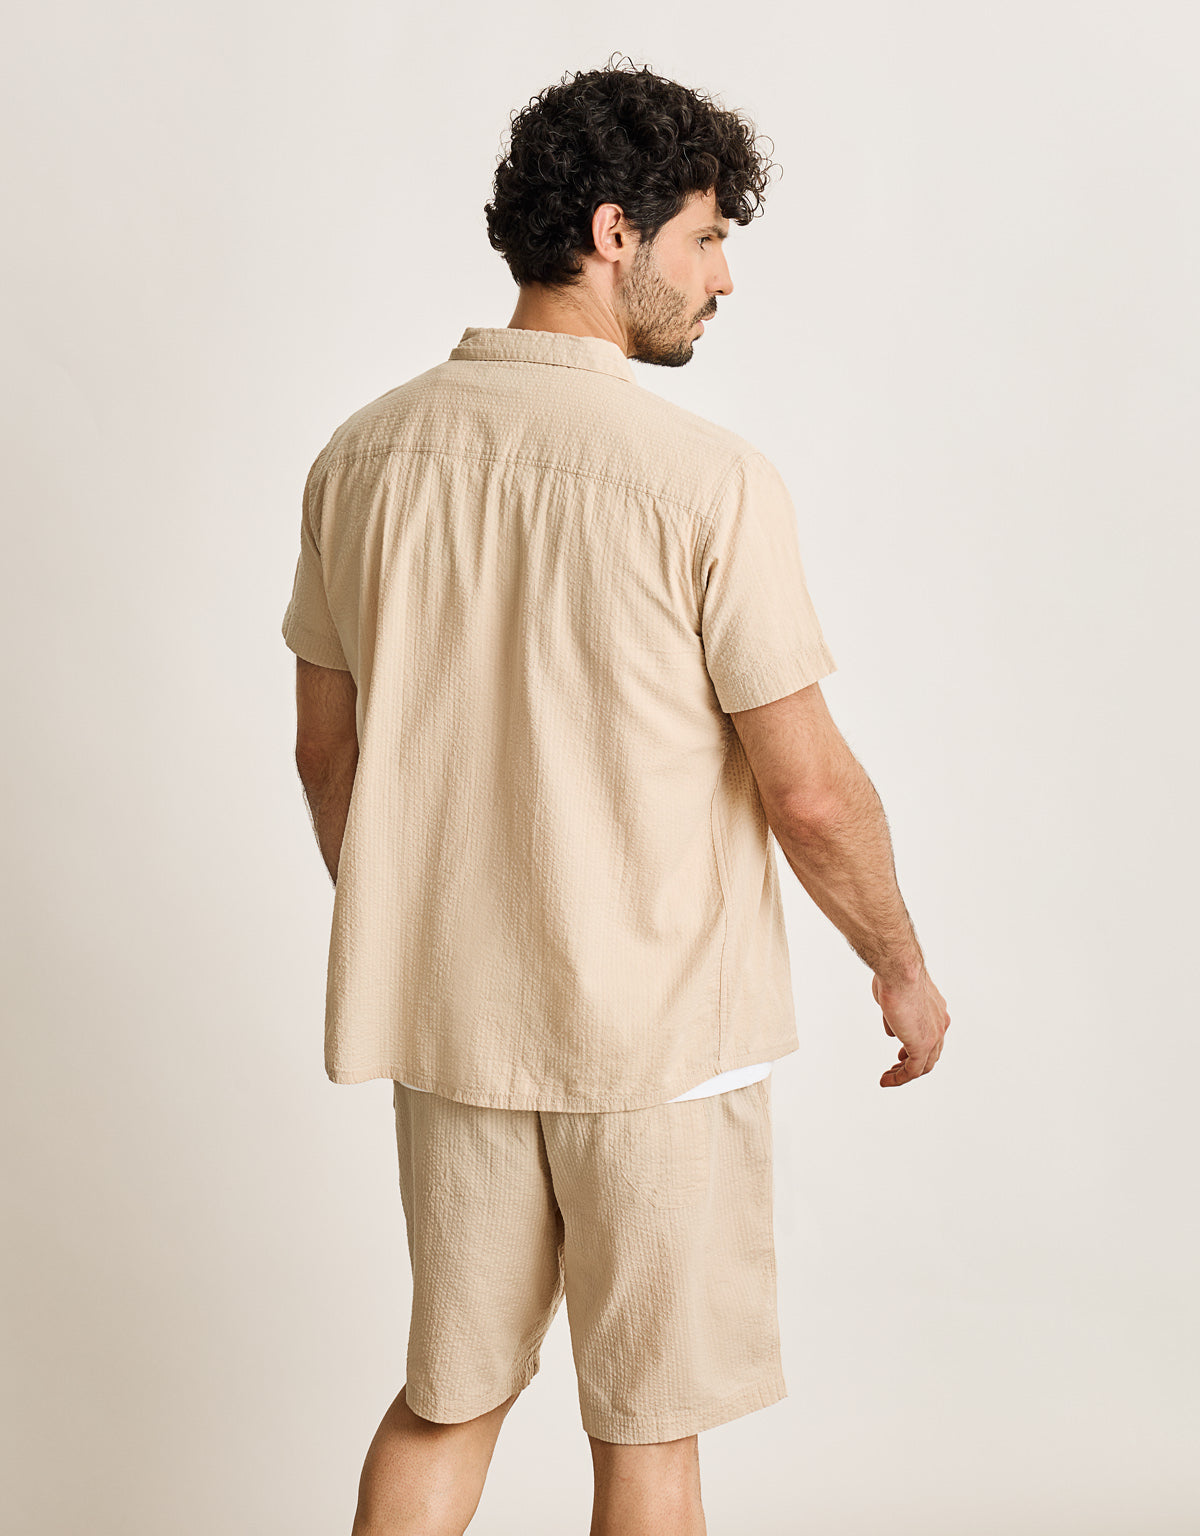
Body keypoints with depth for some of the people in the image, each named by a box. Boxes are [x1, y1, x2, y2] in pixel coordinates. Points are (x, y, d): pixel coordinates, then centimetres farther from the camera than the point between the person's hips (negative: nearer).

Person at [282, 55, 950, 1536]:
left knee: (444, 1399, 20)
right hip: (662, 1026, -5)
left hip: (444, 1020, 5)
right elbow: (811, 792, -14)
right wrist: (901, 966, 3)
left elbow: (326, 756, 7)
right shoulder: (708, 480, -17)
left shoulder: (363, 454, -1)